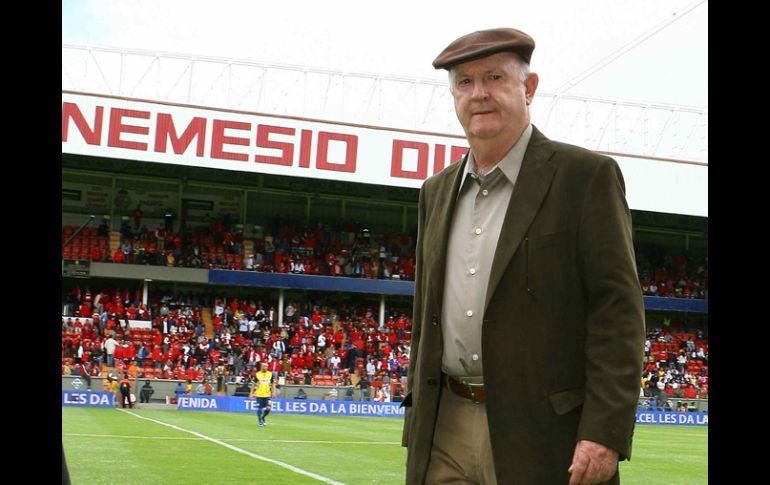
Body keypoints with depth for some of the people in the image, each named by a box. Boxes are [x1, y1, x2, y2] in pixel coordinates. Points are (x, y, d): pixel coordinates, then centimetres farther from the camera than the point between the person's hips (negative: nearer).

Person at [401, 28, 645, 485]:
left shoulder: (586, 176, -3)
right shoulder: (437, 192, 16)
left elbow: (618, 308, -9)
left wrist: (606, 431, -17)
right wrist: (417, 417, 16)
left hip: (543, 436, -5)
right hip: (444, 432, 5)